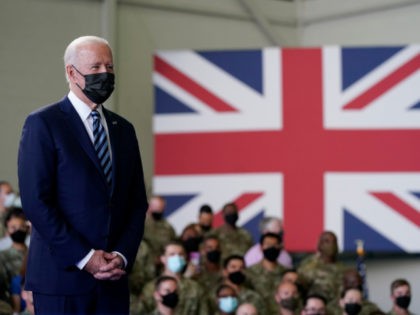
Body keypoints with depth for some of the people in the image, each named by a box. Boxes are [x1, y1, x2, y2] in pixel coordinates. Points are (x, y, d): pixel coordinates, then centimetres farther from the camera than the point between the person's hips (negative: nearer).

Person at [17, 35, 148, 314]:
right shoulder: (42, 124, -3)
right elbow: (36, 202, -11)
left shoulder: (123, 129, 14)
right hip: (62, 275, -5)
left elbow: (138, 203, 13)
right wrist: (84, 258, -14)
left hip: (113, 280, 5)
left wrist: (123, 255, -3)